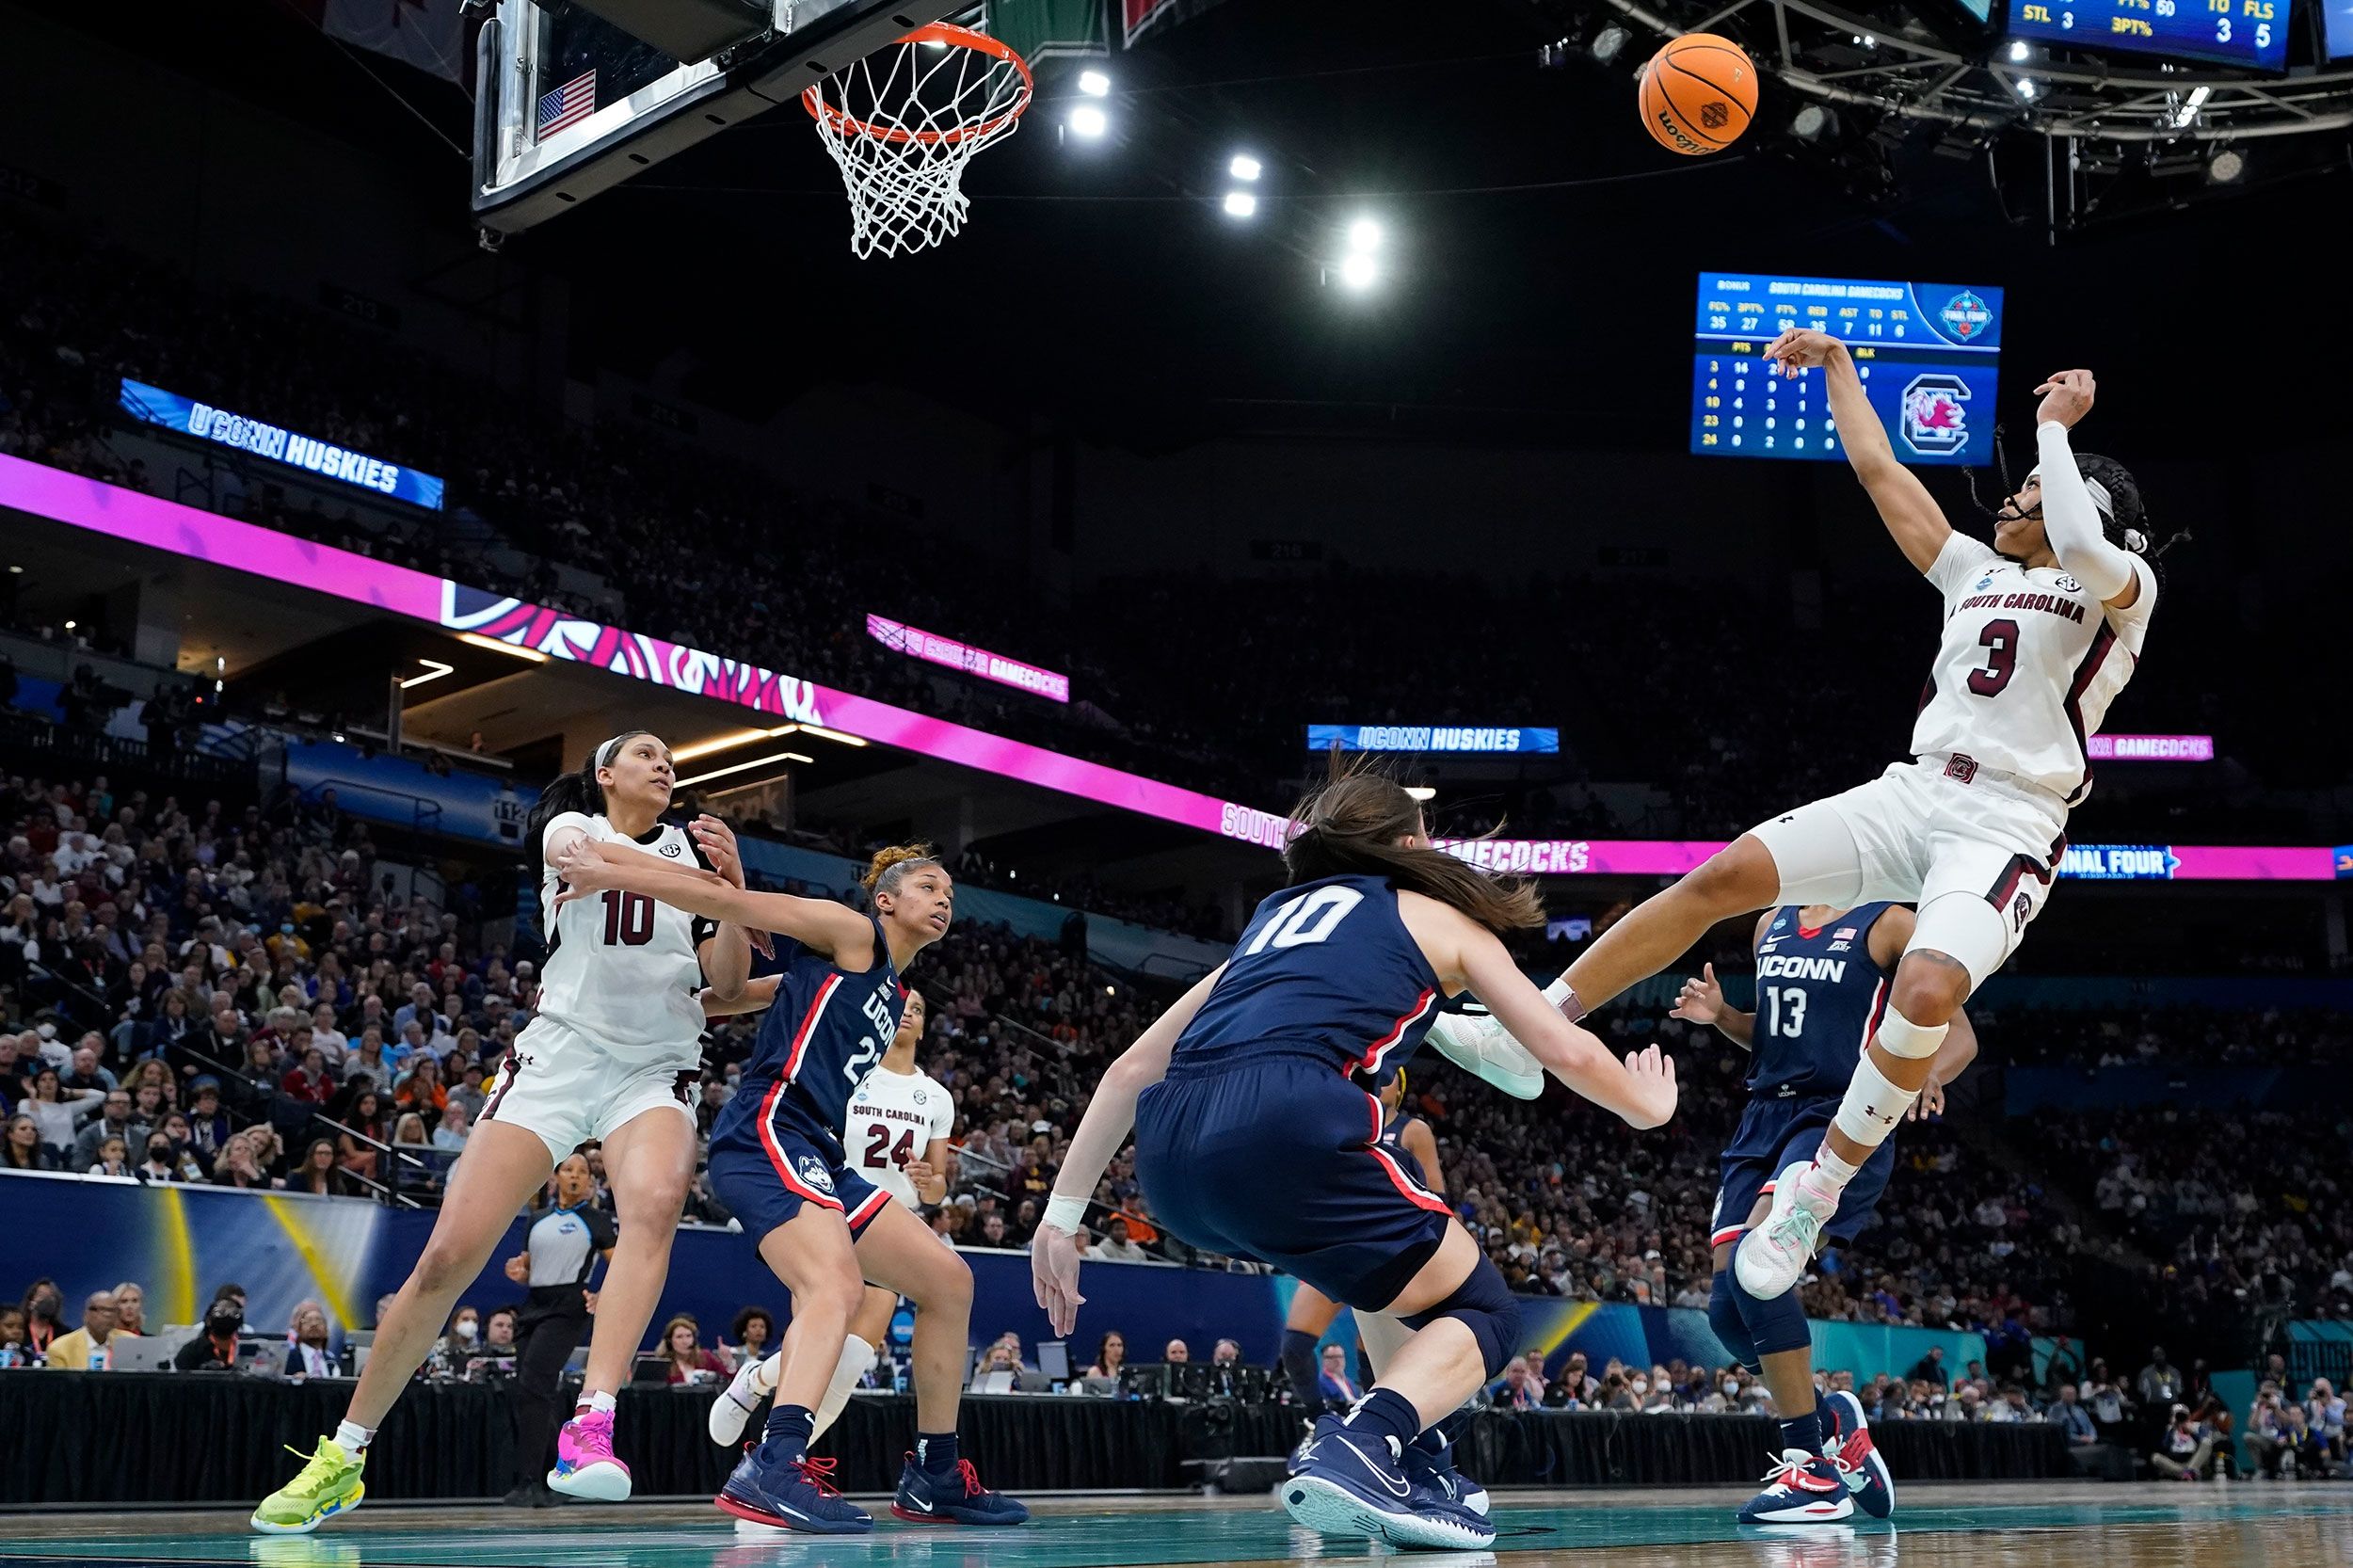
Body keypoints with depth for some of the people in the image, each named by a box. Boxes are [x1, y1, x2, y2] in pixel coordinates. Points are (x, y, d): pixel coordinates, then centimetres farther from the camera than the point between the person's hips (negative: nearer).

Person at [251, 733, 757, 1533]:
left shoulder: (690, 848, 14)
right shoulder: (569, 824, 9)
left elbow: (728, 982, 8)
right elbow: (580, 853, -17)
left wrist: (734, 884, -9)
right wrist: (696, 879, -33)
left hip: (653, 1070, 1)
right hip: (557, 1053, -1)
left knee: (656, 1199, -33)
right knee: (447, 1255, -8)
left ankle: (590, 1431, -42)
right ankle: (343, 1456, 9)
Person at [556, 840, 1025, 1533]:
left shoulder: (895, 994, 25)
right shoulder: (851, 932, 2)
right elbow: (730, 903, -6)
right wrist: (611, 874, -11)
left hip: (817, 1154, 10)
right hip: (766, 1135, -10)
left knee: (948, 1281, 9)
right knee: (836, 1287, -33)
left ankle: (936, 1476, 14)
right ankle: (774, 1469, -48)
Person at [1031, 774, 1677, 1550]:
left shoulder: (1274, 918, 34)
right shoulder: (1437, 917, 22)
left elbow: (1134, 1066, 29)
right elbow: (1566, 1051, 19)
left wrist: (1062, 1217, 29)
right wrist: (1649, 1105, 39)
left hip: (1166, 1156, 6)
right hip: (1281, 1125, -6)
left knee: (1386, 1247, 33)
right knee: (1481, 1312, 12)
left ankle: (1412, 1469, 23)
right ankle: (1355, 1451, -16)